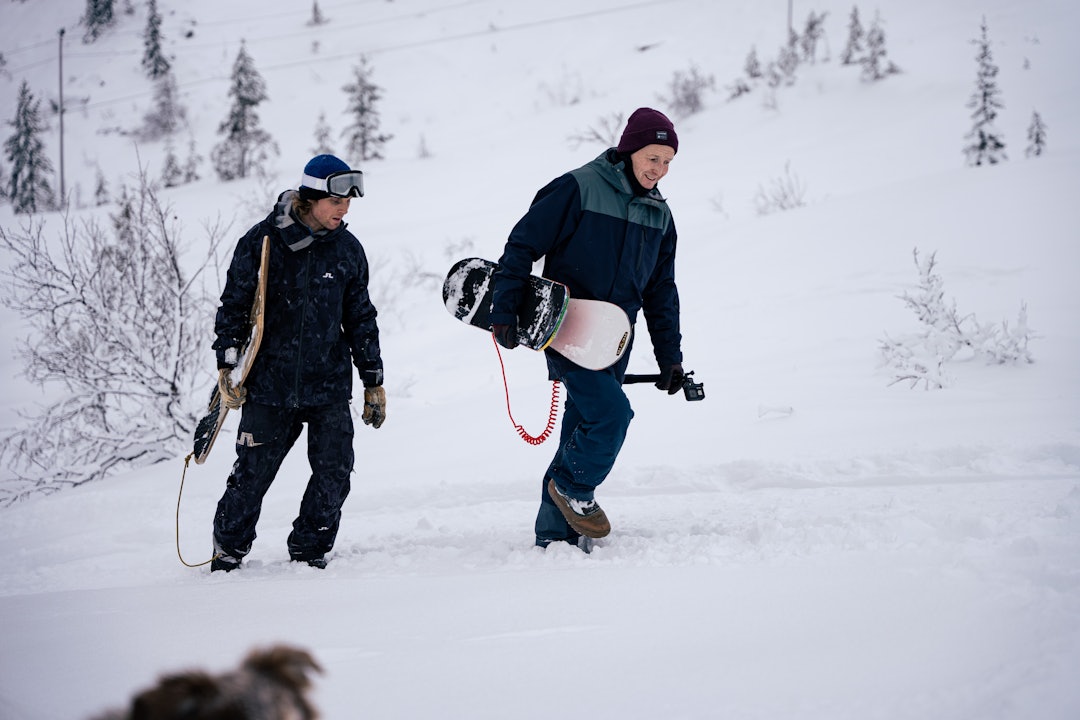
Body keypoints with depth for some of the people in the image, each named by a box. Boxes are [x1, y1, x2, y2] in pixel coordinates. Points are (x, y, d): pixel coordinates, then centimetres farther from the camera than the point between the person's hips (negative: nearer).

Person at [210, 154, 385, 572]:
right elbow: (233, 305, 2)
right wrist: (227, 365, -5)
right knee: (251, 475, 0)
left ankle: (310, 553, 13)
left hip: (329, 385, 3)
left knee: (334, 475, -4)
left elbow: (360, 318, 15)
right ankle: (228, 552, 18)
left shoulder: (347, 250, 6)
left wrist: (374, 381, 15)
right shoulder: (263, 241, -4)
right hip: (269, 384, -3)